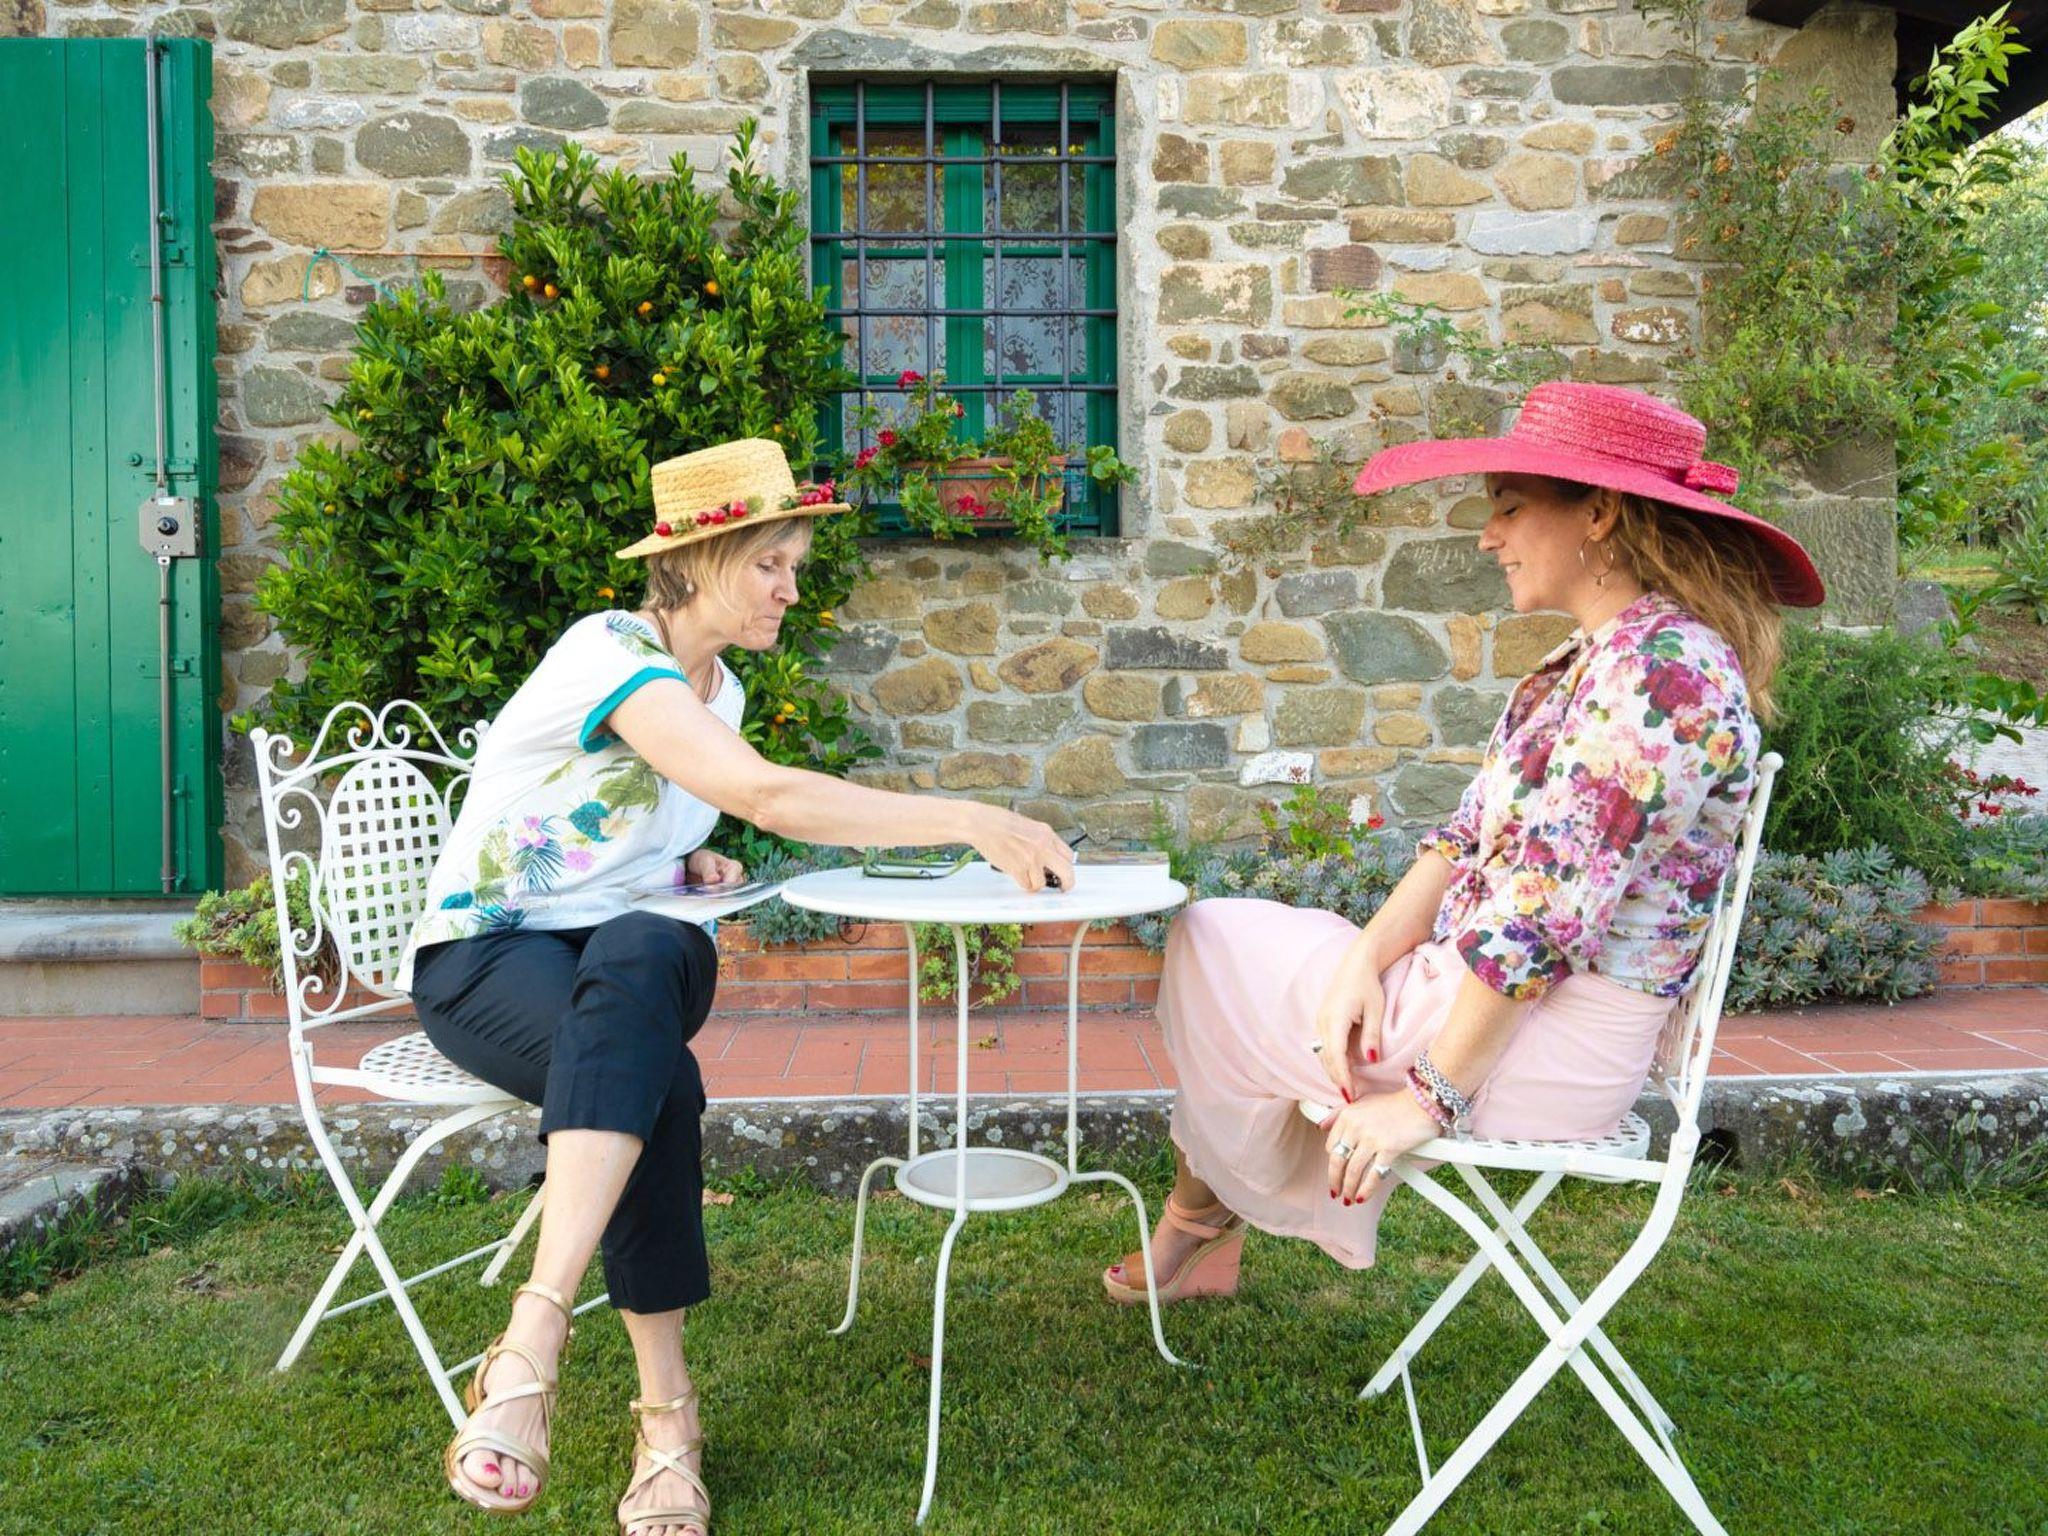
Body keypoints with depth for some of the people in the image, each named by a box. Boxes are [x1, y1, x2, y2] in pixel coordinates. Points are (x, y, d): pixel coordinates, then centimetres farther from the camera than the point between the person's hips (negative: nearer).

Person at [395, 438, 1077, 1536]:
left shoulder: (717, 690, 10)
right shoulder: (610, 653, -18)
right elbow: (765, 796, -34)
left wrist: (689, 860, 2)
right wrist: (969, 822, -34)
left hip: (633, 956, 6)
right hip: (486, 959, -5)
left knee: (641, 954, -35)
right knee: (657, 1086, -37)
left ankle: (534, 1336, -38)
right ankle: (668, 1409, -30)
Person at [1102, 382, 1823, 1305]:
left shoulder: (1659, 672, -23)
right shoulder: (1590, 661, 10)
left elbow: (1545, 916, -27)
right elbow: (1470, 840, 7)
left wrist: (1431, 1094, -21)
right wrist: (1366, 959, -7)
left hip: (1536, 1053, -10)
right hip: (1471, 989, 10)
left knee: (1209, 944, 2)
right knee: (1220, 936, 17)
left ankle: (1204, 1216, 28)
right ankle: (1208, 1244, 24)